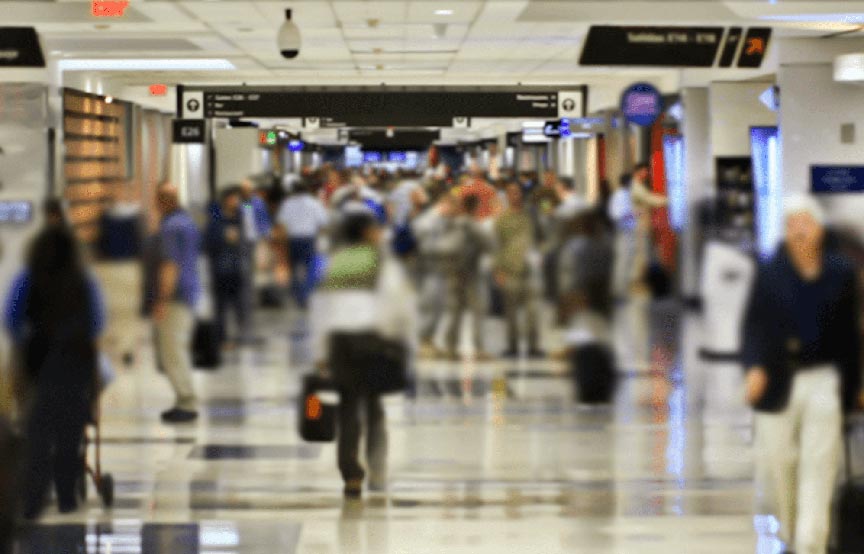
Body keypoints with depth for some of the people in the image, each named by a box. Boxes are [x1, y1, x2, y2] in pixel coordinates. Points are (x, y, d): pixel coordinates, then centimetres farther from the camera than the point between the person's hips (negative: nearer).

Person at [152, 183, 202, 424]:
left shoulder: (170, 226, -15)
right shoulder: (188, 222, 16)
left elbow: (170, 265, -21)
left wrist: (162, 300, -21)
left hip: (174, 295, -10)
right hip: (190, 292, 10)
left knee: (171, 350, -9)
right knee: (180, 347, 15)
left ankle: (186, 402, -10)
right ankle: (185, 401, 19)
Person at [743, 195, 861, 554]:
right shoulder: (770, 273, 0)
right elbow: (753, 326, 0)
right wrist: (754, 366, -17)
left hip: (823, 380, 0)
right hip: (778, 380, 0)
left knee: (818, 465, -4)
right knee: (776, 462, 6)